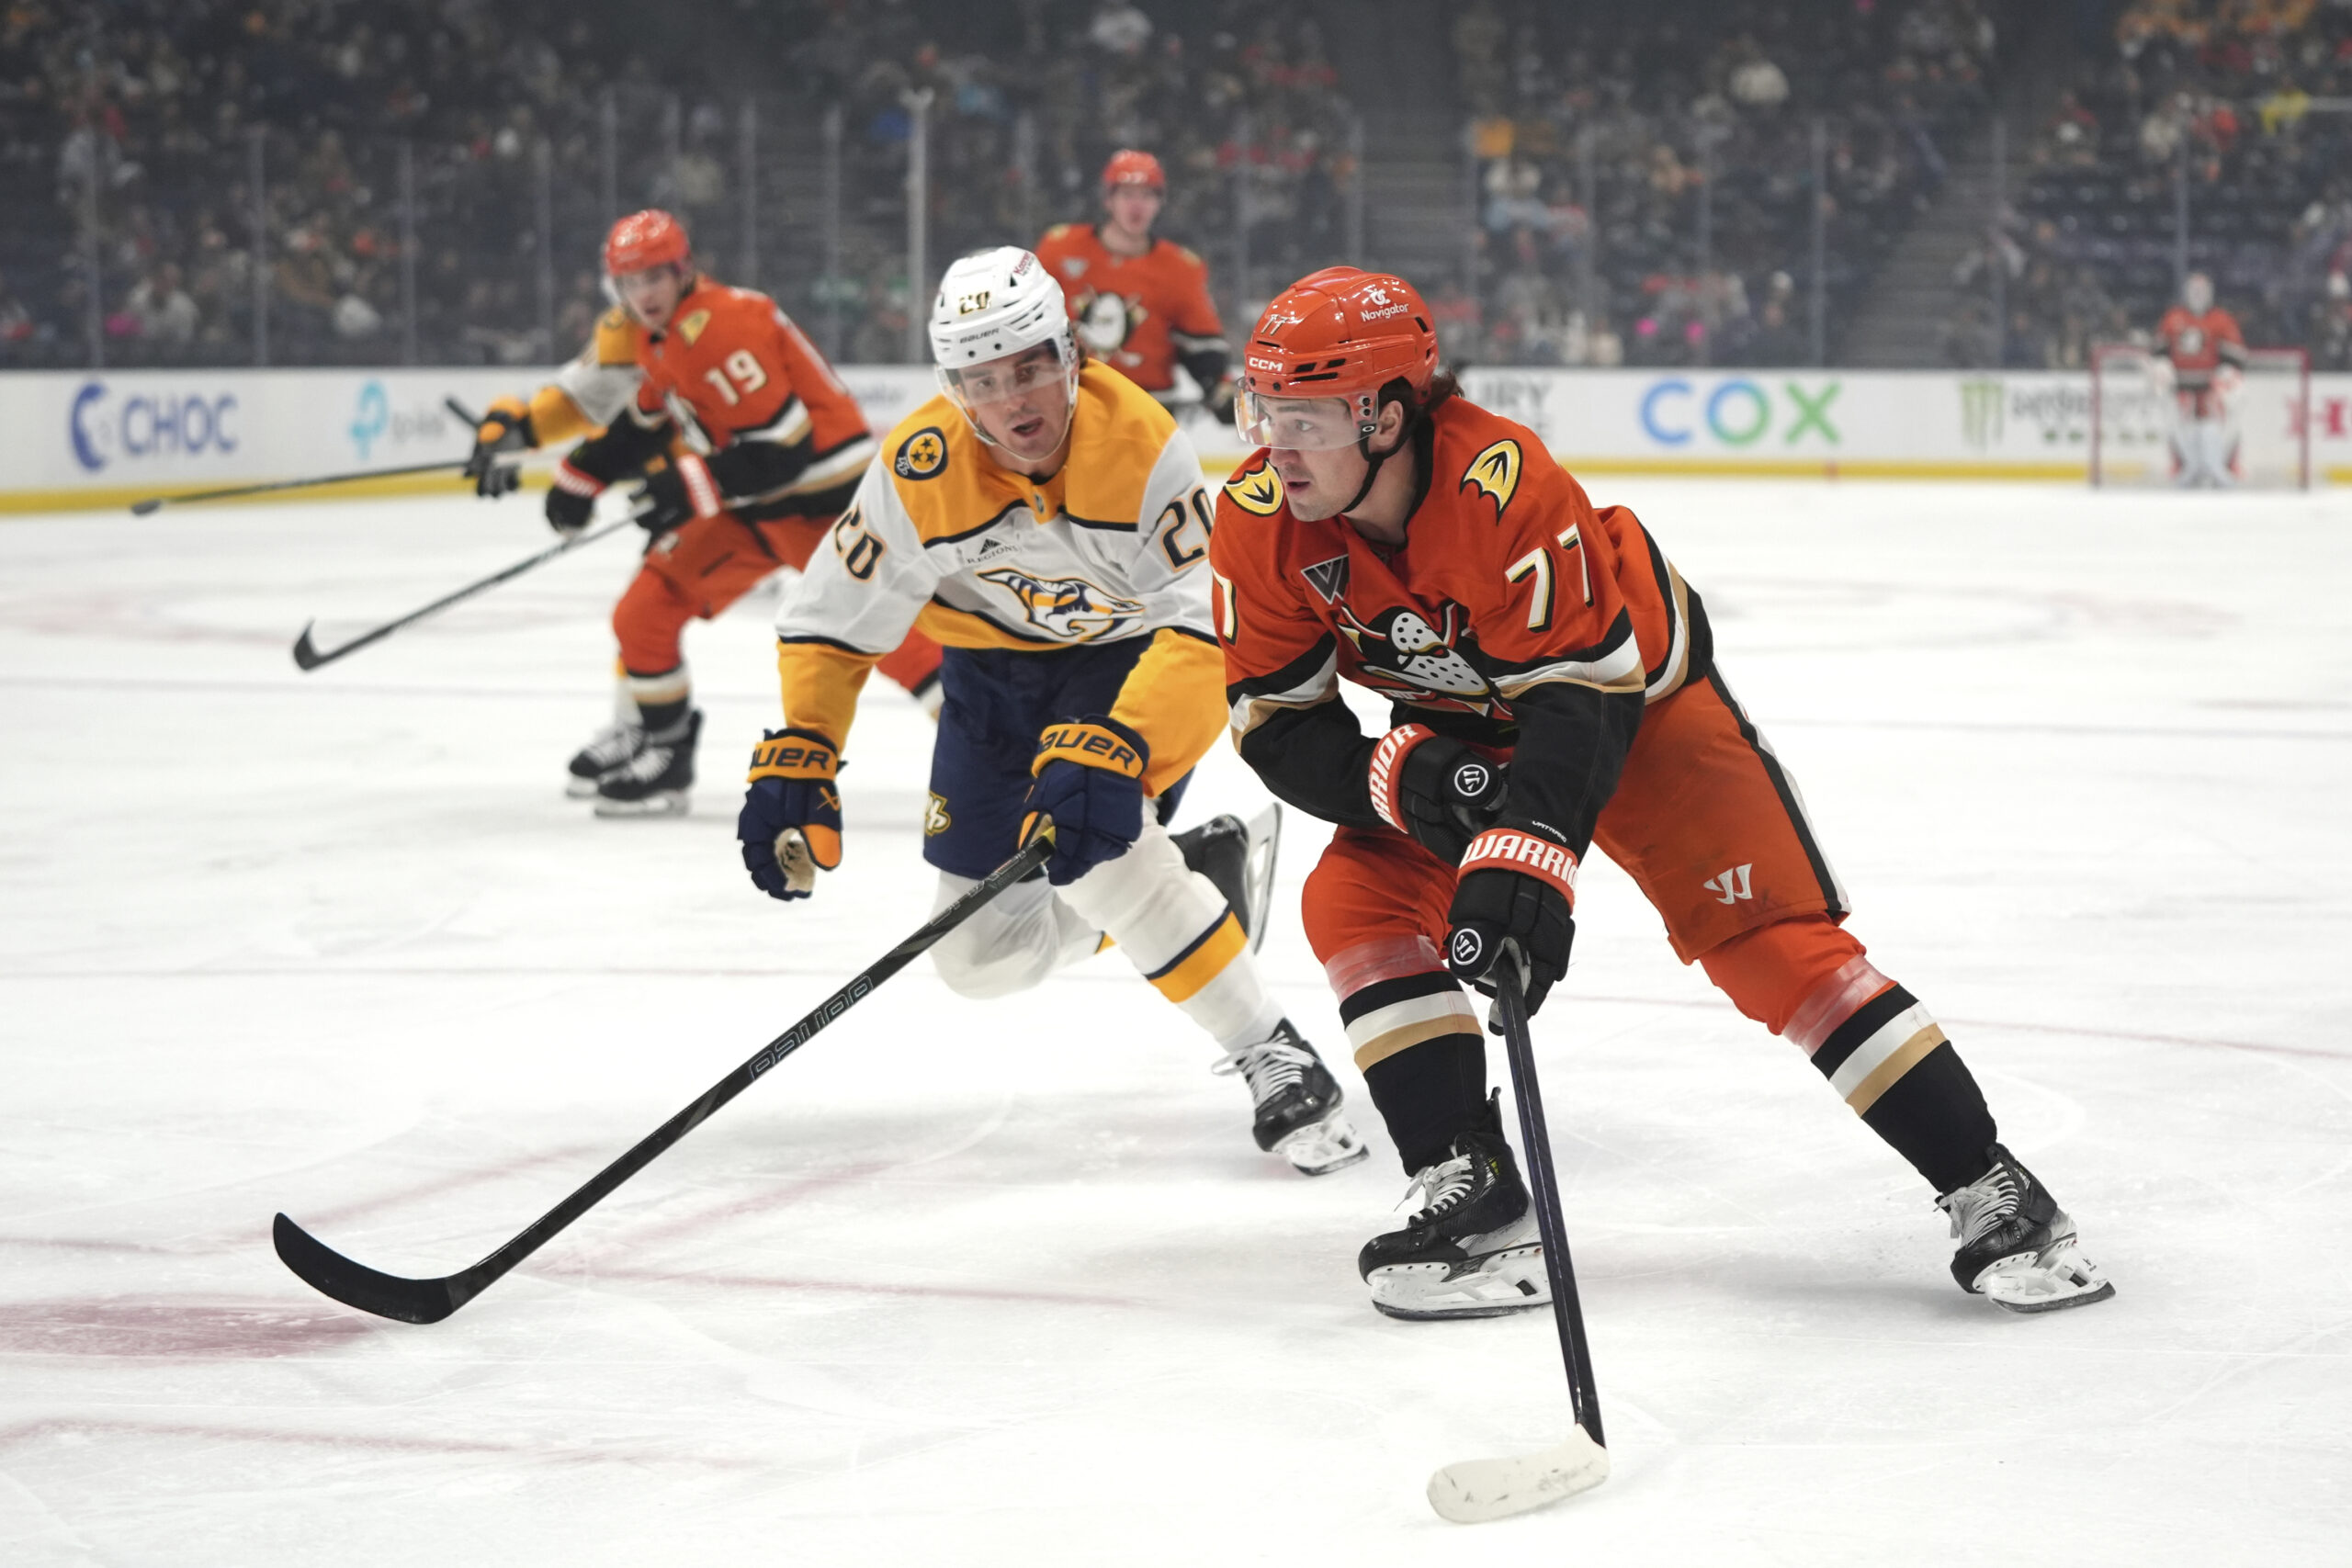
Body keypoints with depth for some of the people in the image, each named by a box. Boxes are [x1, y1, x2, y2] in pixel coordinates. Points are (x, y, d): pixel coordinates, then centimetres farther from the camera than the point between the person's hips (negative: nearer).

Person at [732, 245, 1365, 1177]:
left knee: (1088, 832, -34)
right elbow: (832, 622, -12)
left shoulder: (1138, 443, -31)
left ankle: (1273, 1061, -23)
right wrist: (795, 761, -22)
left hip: (1136, 651, -4)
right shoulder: (921, 469, -23)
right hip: (998, 669, 4)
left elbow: (1203, 624, -35)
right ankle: (1192, 873, 25)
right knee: (977, 953, 2)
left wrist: (1112, 749, -48)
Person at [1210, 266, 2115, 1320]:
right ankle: (1473, 1199, -12)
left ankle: (1987, 1190, -8)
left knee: (1768, 936, -14)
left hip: (1637, 692, -5)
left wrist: (1528, 849, -49)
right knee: (1357, 906, -17)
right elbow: (1276, 721, -14)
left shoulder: (1505, 484, -38)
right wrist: (1400, 777, -31)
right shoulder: (1261, 523, -21)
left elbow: (1581, 690, -37)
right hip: (1456, 736, 5)